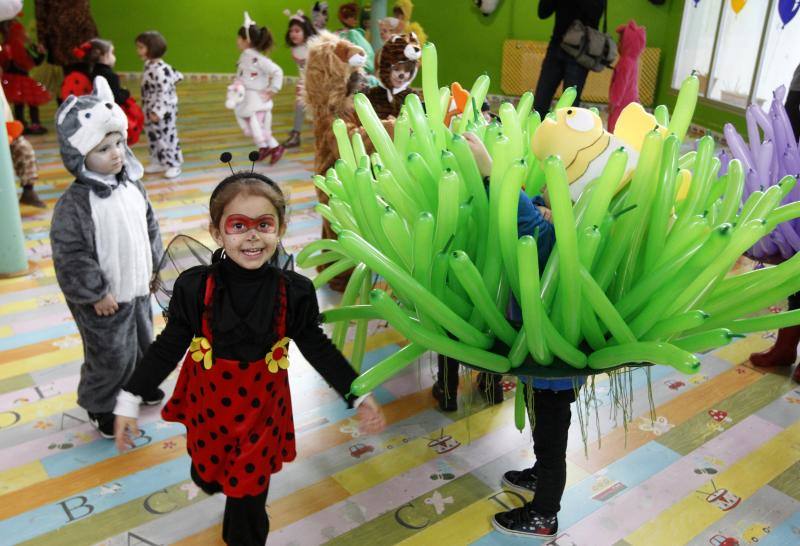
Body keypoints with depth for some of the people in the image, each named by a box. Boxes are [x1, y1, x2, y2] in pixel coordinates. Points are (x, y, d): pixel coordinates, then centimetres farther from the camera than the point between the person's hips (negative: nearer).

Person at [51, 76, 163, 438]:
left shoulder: (132, 185, -2)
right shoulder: (74, 204, -23)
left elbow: (150, 225, 11)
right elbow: (70, 256, -21)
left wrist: (152, 266, 11)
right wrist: (96, 294, -17)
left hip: (137, 288, 7)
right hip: (103, 300, -7)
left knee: (142, 342, 24)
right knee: (110, 355, 7)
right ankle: (99, 404, 32)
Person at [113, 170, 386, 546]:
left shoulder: (295, 292, -19)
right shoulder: (194, 287, -20)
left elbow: (317, 347, -6)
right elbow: (169, 346, -8)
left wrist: (358, 396, -6)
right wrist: (130, 399, -8)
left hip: (261, 409, -1)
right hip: (208, 405, 1)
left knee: (249, 490, 14)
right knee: (207, 471, 27)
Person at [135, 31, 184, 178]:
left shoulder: (161, 70, -25)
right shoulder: (149, 66, 6)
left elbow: (164, 93, -27)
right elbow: (174, 74, 18)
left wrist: (158, 111, -30)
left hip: (163, 111, -10)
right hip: (151, 109, 10)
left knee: (168, 137, 0)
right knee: (153, 137, 16)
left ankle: (174, 164, 12)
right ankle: (159, 162, 29)